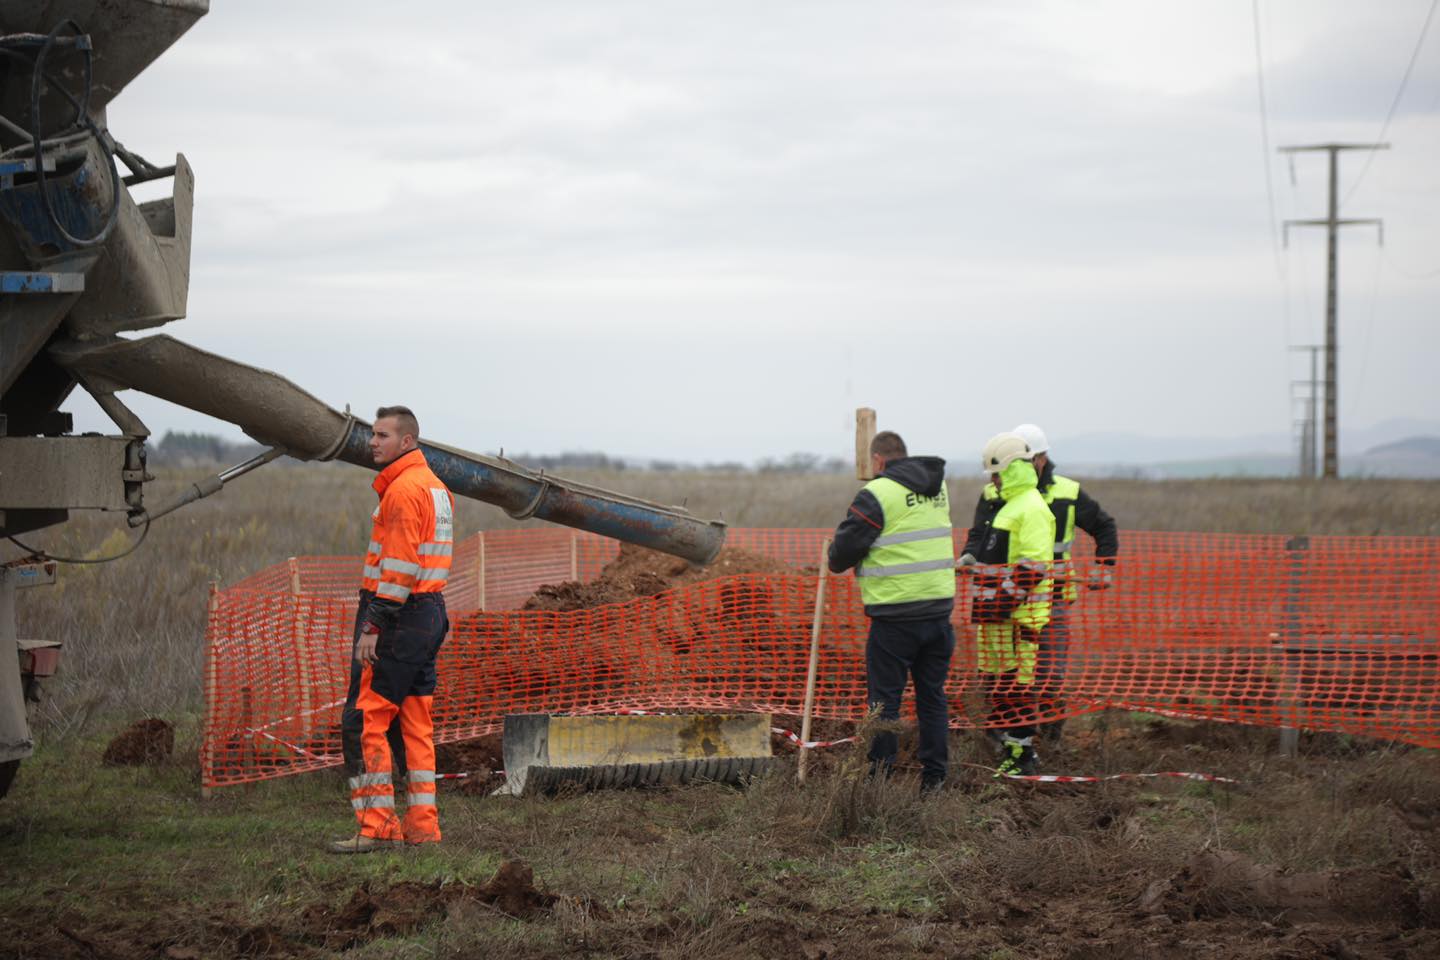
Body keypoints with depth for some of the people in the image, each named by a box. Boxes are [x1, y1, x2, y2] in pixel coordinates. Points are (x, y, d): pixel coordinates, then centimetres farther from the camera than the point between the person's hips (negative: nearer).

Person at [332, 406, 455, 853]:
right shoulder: (434, 486, 18)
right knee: (416, 723, 11)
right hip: (431, 613, 10)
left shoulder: (403, 489, -15)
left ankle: (378, 826, -9)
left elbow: (399, 567, -20)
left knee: (364, 720, -8)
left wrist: (373, 626, -20)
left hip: (398, 616, -10)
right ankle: (421, 825, 12)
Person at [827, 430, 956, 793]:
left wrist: (835, 560, 14)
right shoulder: (938, 488, 10)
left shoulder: (877, 494, -12)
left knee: (884, 697, 2)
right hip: (939, 608, 6)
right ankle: (934, 777, 14)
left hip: (895, 616, -6)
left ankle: (879, 775, 4)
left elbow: (844, 550, -8)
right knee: (932, 695, 12)